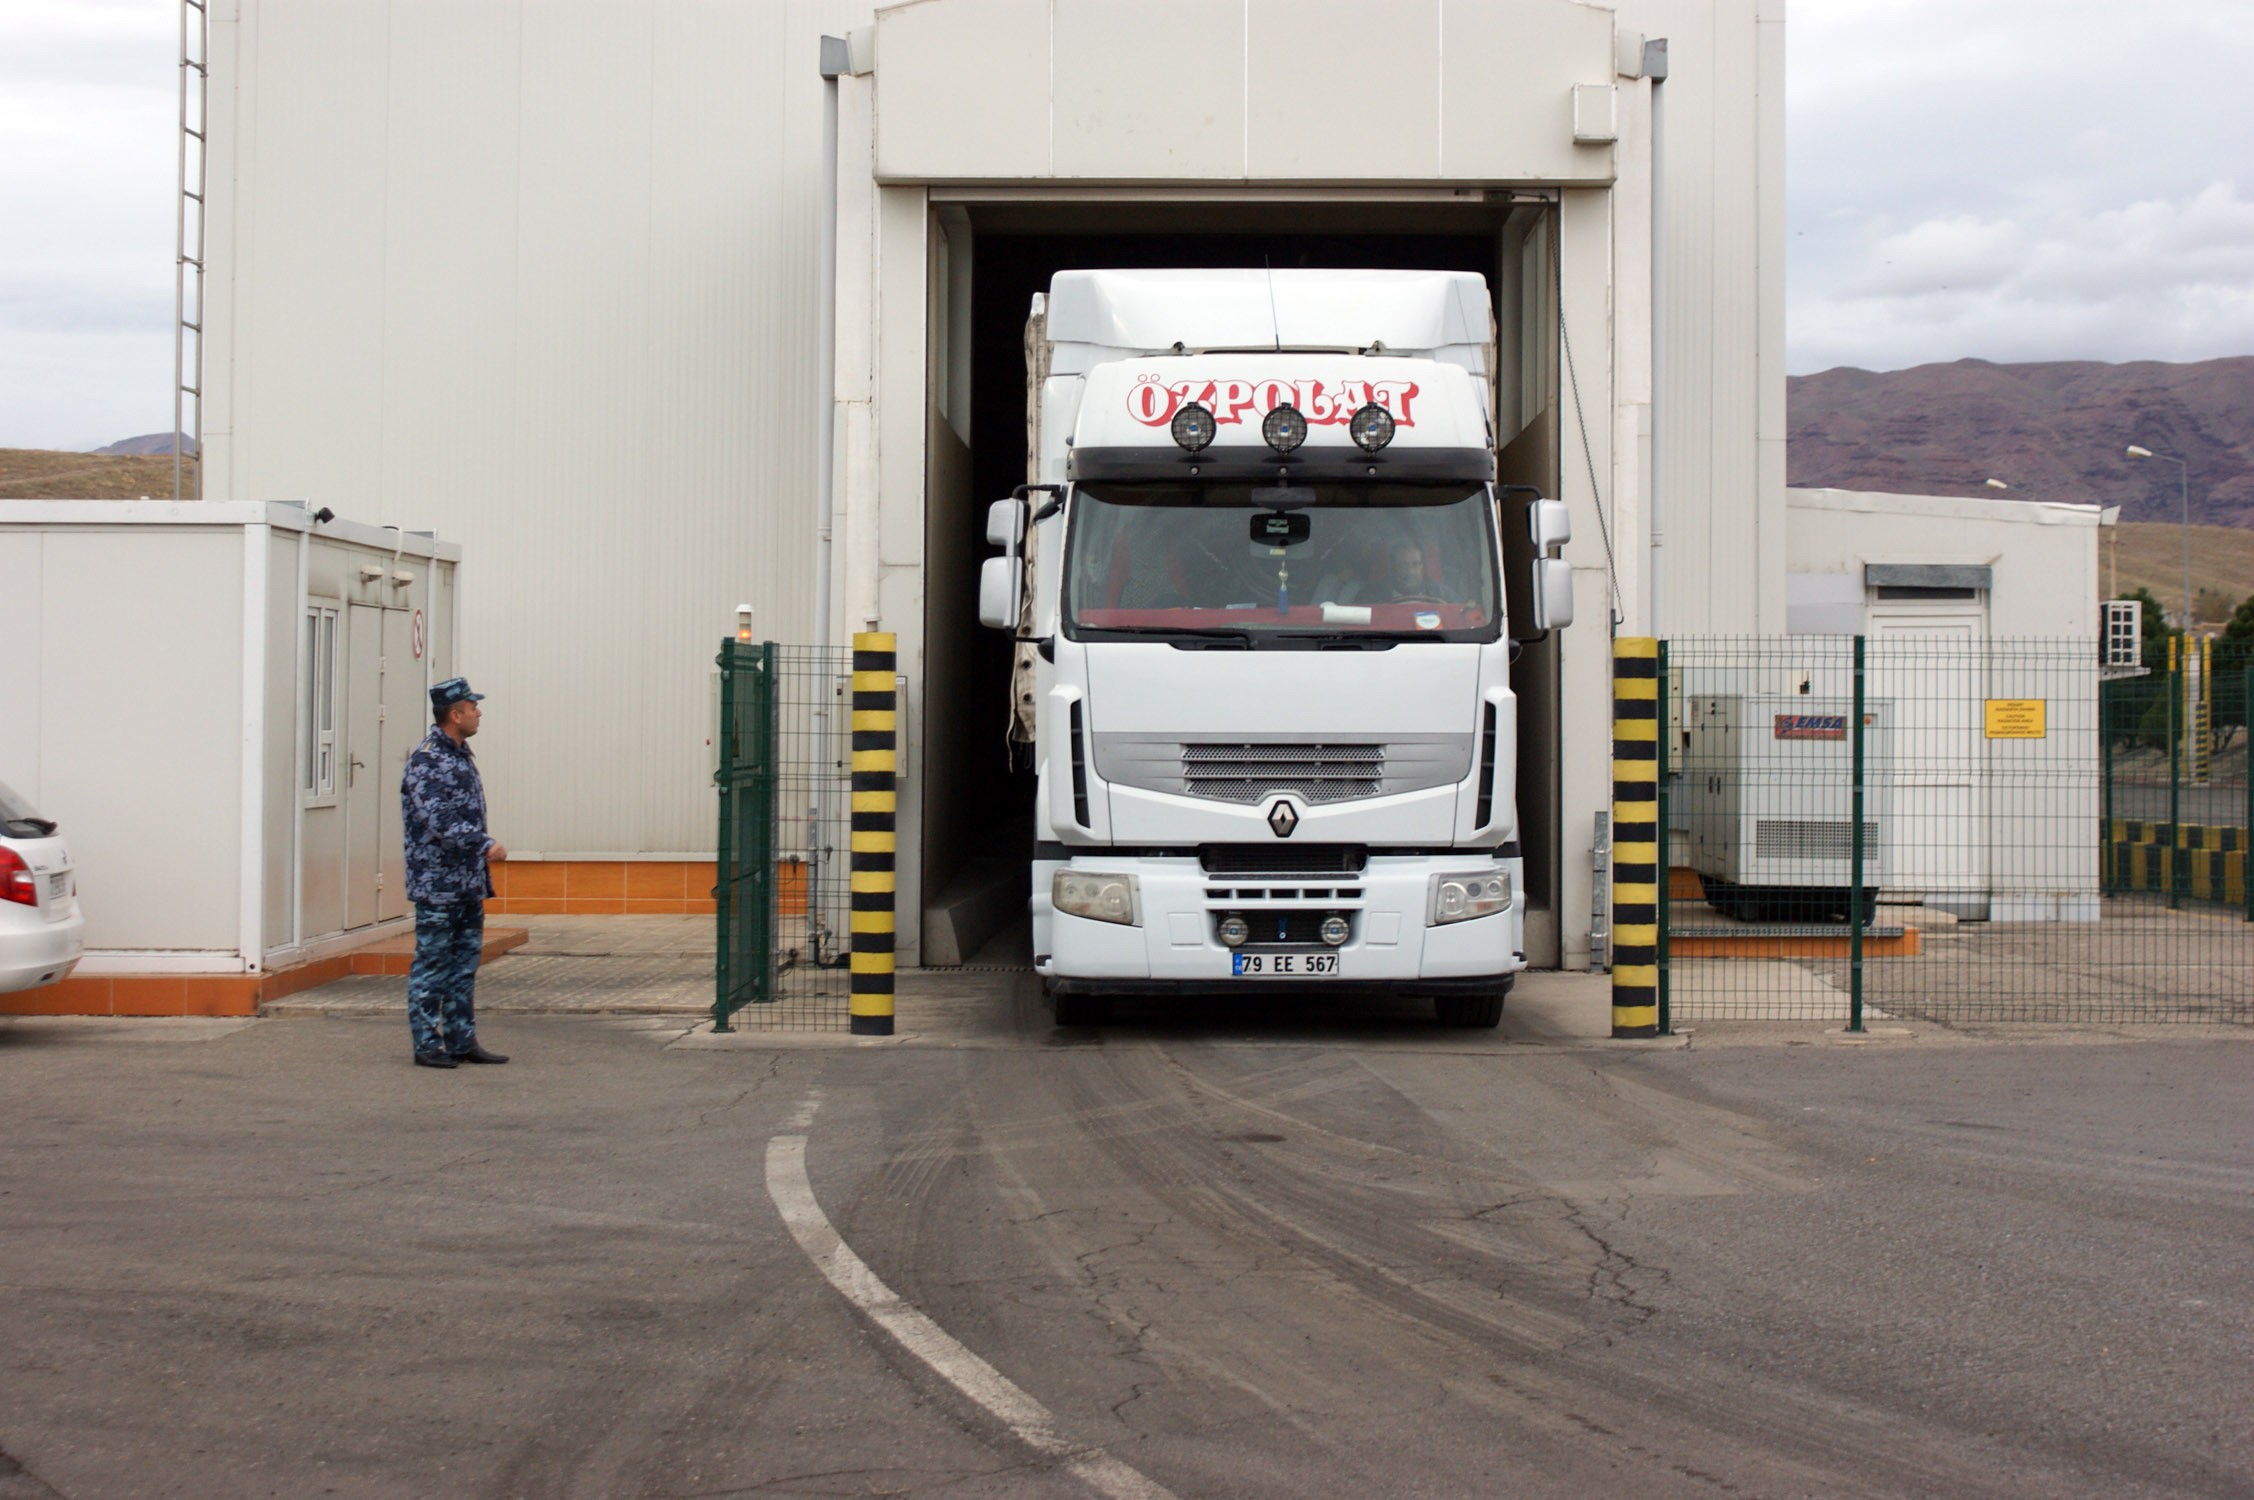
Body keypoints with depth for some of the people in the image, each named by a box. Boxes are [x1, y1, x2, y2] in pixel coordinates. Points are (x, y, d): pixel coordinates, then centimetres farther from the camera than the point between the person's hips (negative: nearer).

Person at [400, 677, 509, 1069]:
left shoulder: (461, 755, 15)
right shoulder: (426, 760, -15)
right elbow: (438, 820, -24)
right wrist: (485, 845, -29)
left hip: (468, 885, 9)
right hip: (437, 885, -9)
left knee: (464, 964, 11)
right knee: (432, 966, -2)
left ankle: (462, 1041, 17)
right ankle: (427, 1046, 4)